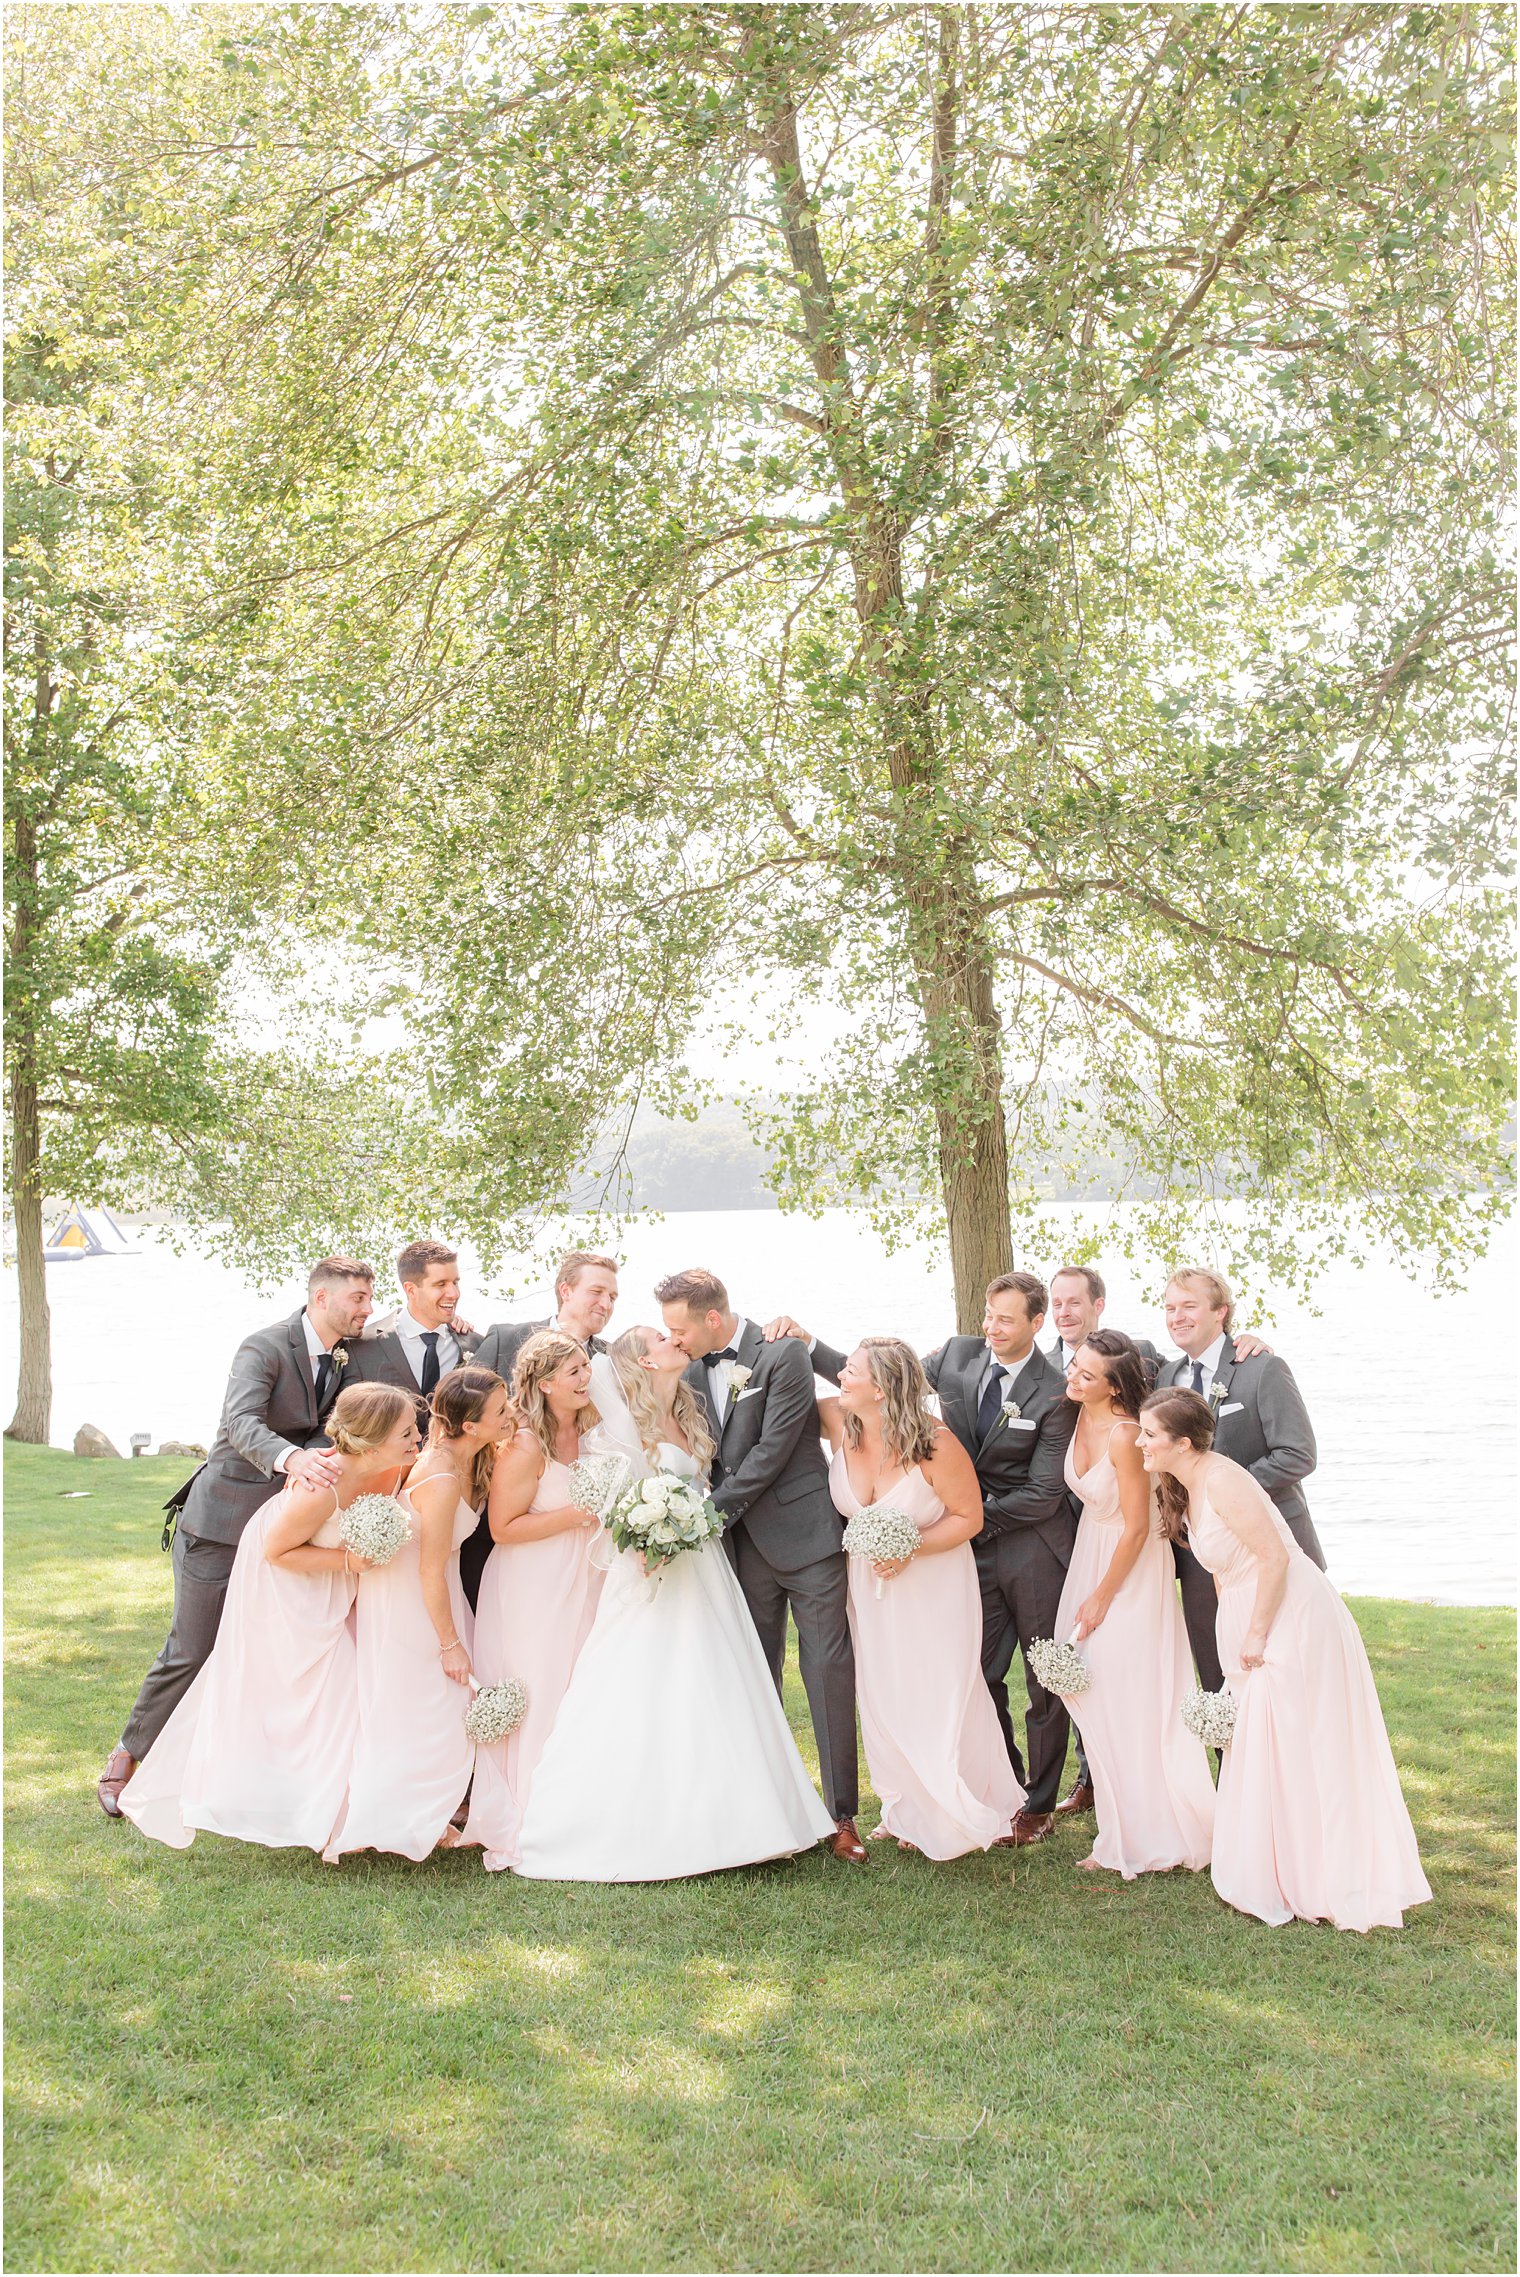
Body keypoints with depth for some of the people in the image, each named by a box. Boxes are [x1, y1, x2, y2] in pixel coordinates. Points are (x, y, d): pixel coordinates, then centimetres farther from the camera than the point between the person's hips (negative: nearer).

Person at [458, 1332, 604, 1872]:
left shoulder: (590, 1427, 4)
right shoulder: (525, 1445, -19)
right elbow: (503, 1527, -19)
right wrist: (578, 1515, -22)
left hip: (581, 1584, 7)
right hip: (531, 1591, -7)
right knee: (535, 1703, 0)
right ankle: (515, 1831, 13)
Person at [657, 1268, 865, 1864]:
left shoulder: (783, 1356, -12)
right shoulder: (694, 1372, 7)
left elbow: (772, 1450, -16)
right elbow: (703, 1457, 9)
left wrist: (713, 1513, -13)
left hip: (804, 1535, -6)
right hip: (743, 1543, 6)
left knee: (828, 1670, -4)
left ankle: (841, 1815, 2)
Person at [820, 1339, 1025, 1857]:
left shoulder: (935, 1444, -25)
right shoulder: (841, 1425, -14)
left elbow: (969, 1517, -13)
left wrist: (911, 1547, -25)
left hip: (933, 1586, -4)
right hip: (870, 1584, 4)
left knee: (941, 1697, 6)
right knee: (883, 1699, 12)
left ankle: (963, 1813, 28)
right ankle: (911, 1810, 32)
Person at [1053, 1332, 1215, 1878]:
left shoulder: (1125, 1435, -29)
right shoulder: (1080, 1416, -7)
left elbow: (1138, 1527, -21)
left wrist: (1101, 1598, -12)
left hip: (1131, 1570, -8)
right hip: (1090, 1553, 8)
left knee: (1130, 1704, 2)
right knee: (1096, 1700, 14)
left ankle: (1152, 1839, 19)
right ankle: (1123, 1831, 30)